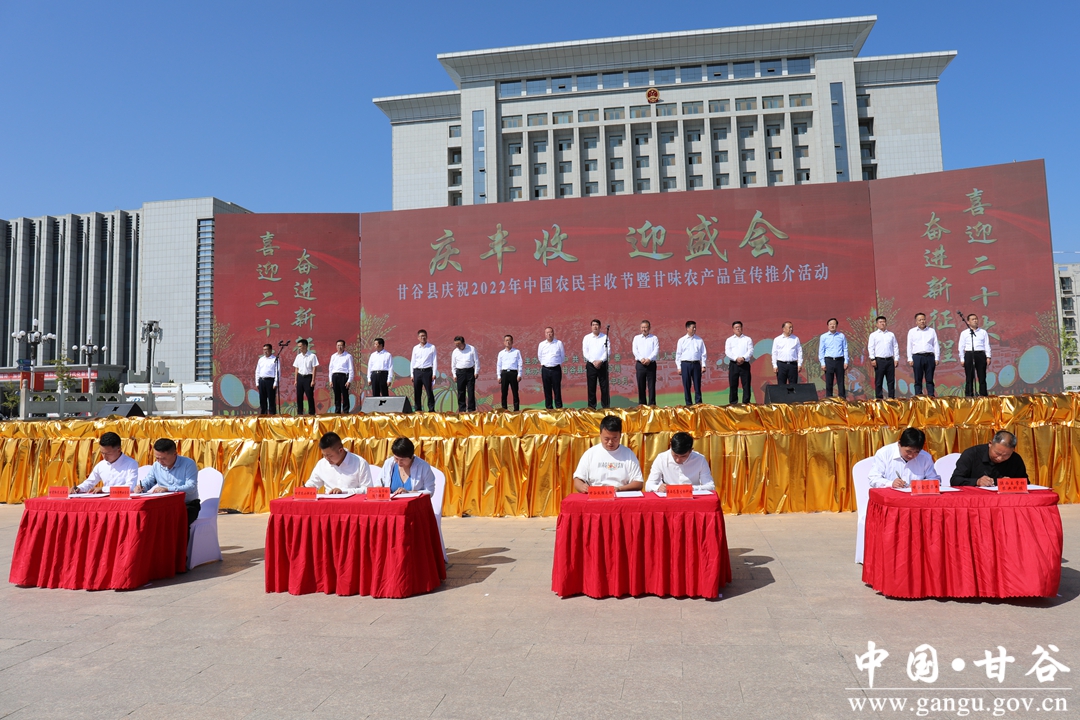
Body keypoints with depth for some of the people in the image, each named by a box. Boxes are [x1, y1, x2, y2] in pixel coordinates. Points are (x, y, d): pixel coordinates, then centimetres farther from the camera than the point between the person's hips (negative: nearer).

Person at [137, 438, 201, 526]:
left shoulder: (188, 464, -10)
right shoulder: (156, 465, 9)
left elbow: (191, 487, -20)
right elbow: (147, 482, 14)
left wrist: (167, 489, -28)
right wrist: (140, 487, -11)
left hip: (187, 505, -5)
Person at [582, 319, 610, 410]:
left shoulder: (605, 337, 4)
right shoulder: (586, 338, 6)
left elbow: (607, 351, -2)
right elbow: (585, 352, 0)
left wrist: (600, 361, -14)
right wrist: (593, 361, -10)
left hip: (602, 364, 0)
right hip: (591, 365, 1)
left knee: (604, 387, 0)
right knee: (591, 387, 2)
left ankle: (606, 406, 6)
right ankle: (591, 407, 8)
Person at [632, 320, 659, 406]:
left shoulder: (654, 338, 8)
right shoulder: (636, 338, 13)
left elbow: (656, 350, -3)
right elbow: (635, 350, 2)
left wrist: (649, 359, -17)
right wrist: (641, 359, -13)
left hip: (651, 364, -1)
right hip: (640, 364, 1)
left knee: (651, 386, -2)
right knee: (641, 386, 3)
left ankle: (652, 404, 1)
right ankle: (641, 404, 9)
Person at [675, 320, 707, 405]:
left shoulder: (699, 340, 8)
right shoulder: (681, 340, 5)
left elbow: (703, 353, 9)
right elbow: (678, 354, 6)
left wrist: (703, 365, 2)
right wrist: (679, 367, 1)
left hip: (696, 364, 1)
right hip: (685, 364, -1)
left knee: (697, 385, 0)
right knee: (686, 385, 2)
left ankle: (698, 402, 6)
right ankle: (688, 403, 8)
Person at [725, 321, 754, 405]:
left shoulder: (748, 339, 11)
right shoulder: (729, 340, 12)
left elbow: (751, 351, -1)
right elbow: (727, 351, -2)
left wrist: (743, 358, -18)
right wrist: (736, 358, -18)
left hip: (745, 364, 0)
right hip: (733, 364, 0)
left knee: (746, 384, -2)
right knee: (733, 385, 1)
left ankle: (746, 402, 3)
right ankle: (733, 403, 8)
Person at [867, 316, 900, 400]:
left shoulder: (891, 335, 14)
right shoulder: (873, 335, 5)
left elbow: (895, 347, 13)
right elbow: (870, 347, -1)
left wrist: (896, 358, 5)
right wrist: (872, 359, -10)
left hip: (890, 360, 3)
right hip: (879, 360, -3)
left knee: (891, 380, 4)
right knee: (878, 381, -1)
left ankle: (892, 397, 9)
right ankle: (879, 398, 3)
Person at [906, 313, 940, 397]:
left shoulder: (932, 331, 14)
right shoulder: (912, 332, 11)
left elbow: (936, 345, 11)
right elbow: (909, 346, 9)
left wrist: (937, 358, 3)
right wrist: (910, 359, 0)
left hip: (930, 357, 1)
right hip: (917, 357, -1)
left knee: (930, 380, 1)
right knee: (918, 380, -1)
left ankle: (931, 396, 2)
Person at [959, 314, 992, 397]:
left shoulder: (983, 332, 11)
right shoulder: (964, 333, 8)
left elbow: (987, 345, 9)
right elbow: (961, 347, 6)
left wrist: (988, 357, 1)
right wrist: (962, 359, 1)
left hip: (980, 355, 1)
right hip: (969, 355, -1)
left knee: (982, 377, 2)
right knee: (969, 378, -1)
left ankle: (983, 395, 5)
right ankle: (968, 395, 3)